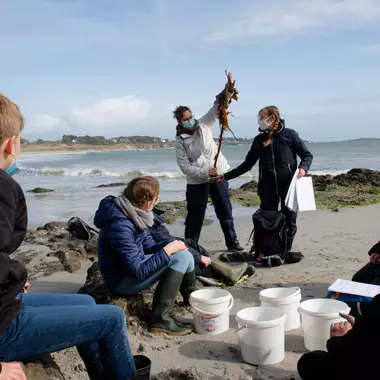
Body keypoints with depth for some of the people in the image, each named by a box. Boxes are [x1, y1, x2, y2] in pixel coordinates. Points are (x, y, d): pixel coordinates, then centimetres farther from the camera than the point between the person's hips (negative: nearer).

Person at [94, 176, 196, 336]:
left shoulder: (131, 213, -4)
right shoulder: (120, 226, -32)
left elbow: (148, 244, 7)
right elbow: (140, 271, -29)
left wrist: (169, 245, -10)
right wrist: (167, 250, -22)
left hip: (133, 266, 9)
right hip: (123, 278, -9)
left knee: (184, 252, 9)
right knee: (181, 257, -20)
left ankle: (191, 297, 29)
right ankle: (160, 318, -17)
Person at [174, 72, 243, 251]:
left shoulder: (204, 124, -1)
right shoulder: (179, 141, -6)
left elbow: (218, 106, -5)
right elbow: (184, 166, -13)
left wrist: (228, 88, -21)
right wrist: (205, 172, -23)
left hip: (218, 175, 2)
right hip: (196, 182, -2)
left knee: (225, 211, 10)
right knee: (195, 216, 5)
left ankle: (232, 242, 23)